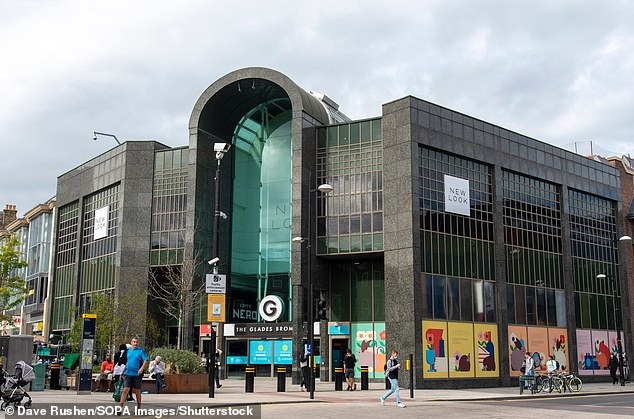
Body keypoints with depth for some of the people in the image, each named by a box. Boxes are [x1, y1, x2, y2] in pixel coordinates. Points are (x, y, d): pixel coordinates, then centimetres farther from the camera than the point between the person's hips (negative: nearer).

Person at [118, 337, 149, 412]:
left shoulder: (141, 350, -3)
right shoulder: (128, 351, 12)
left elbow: (146, 361, -12)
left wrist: (142, 368, -27)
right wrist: (124, 370, 22)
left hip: (137, 374, -3)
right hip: (128, 374, 3)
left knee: (137, 391, 7)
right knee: (125, 390, -7)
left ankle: (138, 408, 20)